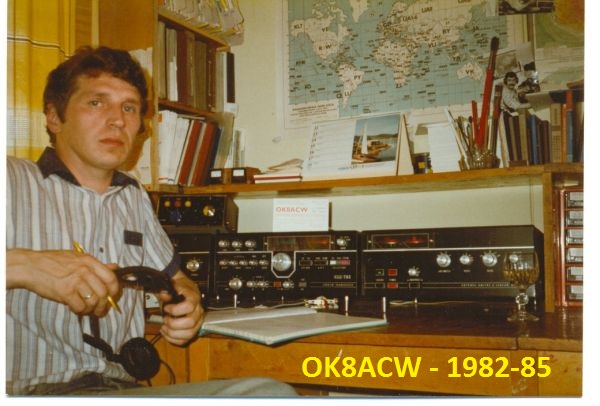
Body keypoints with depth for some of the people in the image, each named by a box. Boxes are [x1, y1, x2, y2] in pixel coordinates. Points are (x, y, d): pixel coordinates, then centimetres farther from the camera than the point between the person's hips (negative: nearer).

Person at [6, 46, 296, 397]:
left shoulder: (136, 199, 22)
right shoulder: (13, 181, -1)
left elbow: (174, 277, 29)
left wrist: (188, 301, 5)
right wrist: (23, 265, -27)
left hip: (123, 386, 8)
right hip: (30, 387, -7)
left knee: (274, 392, -16)